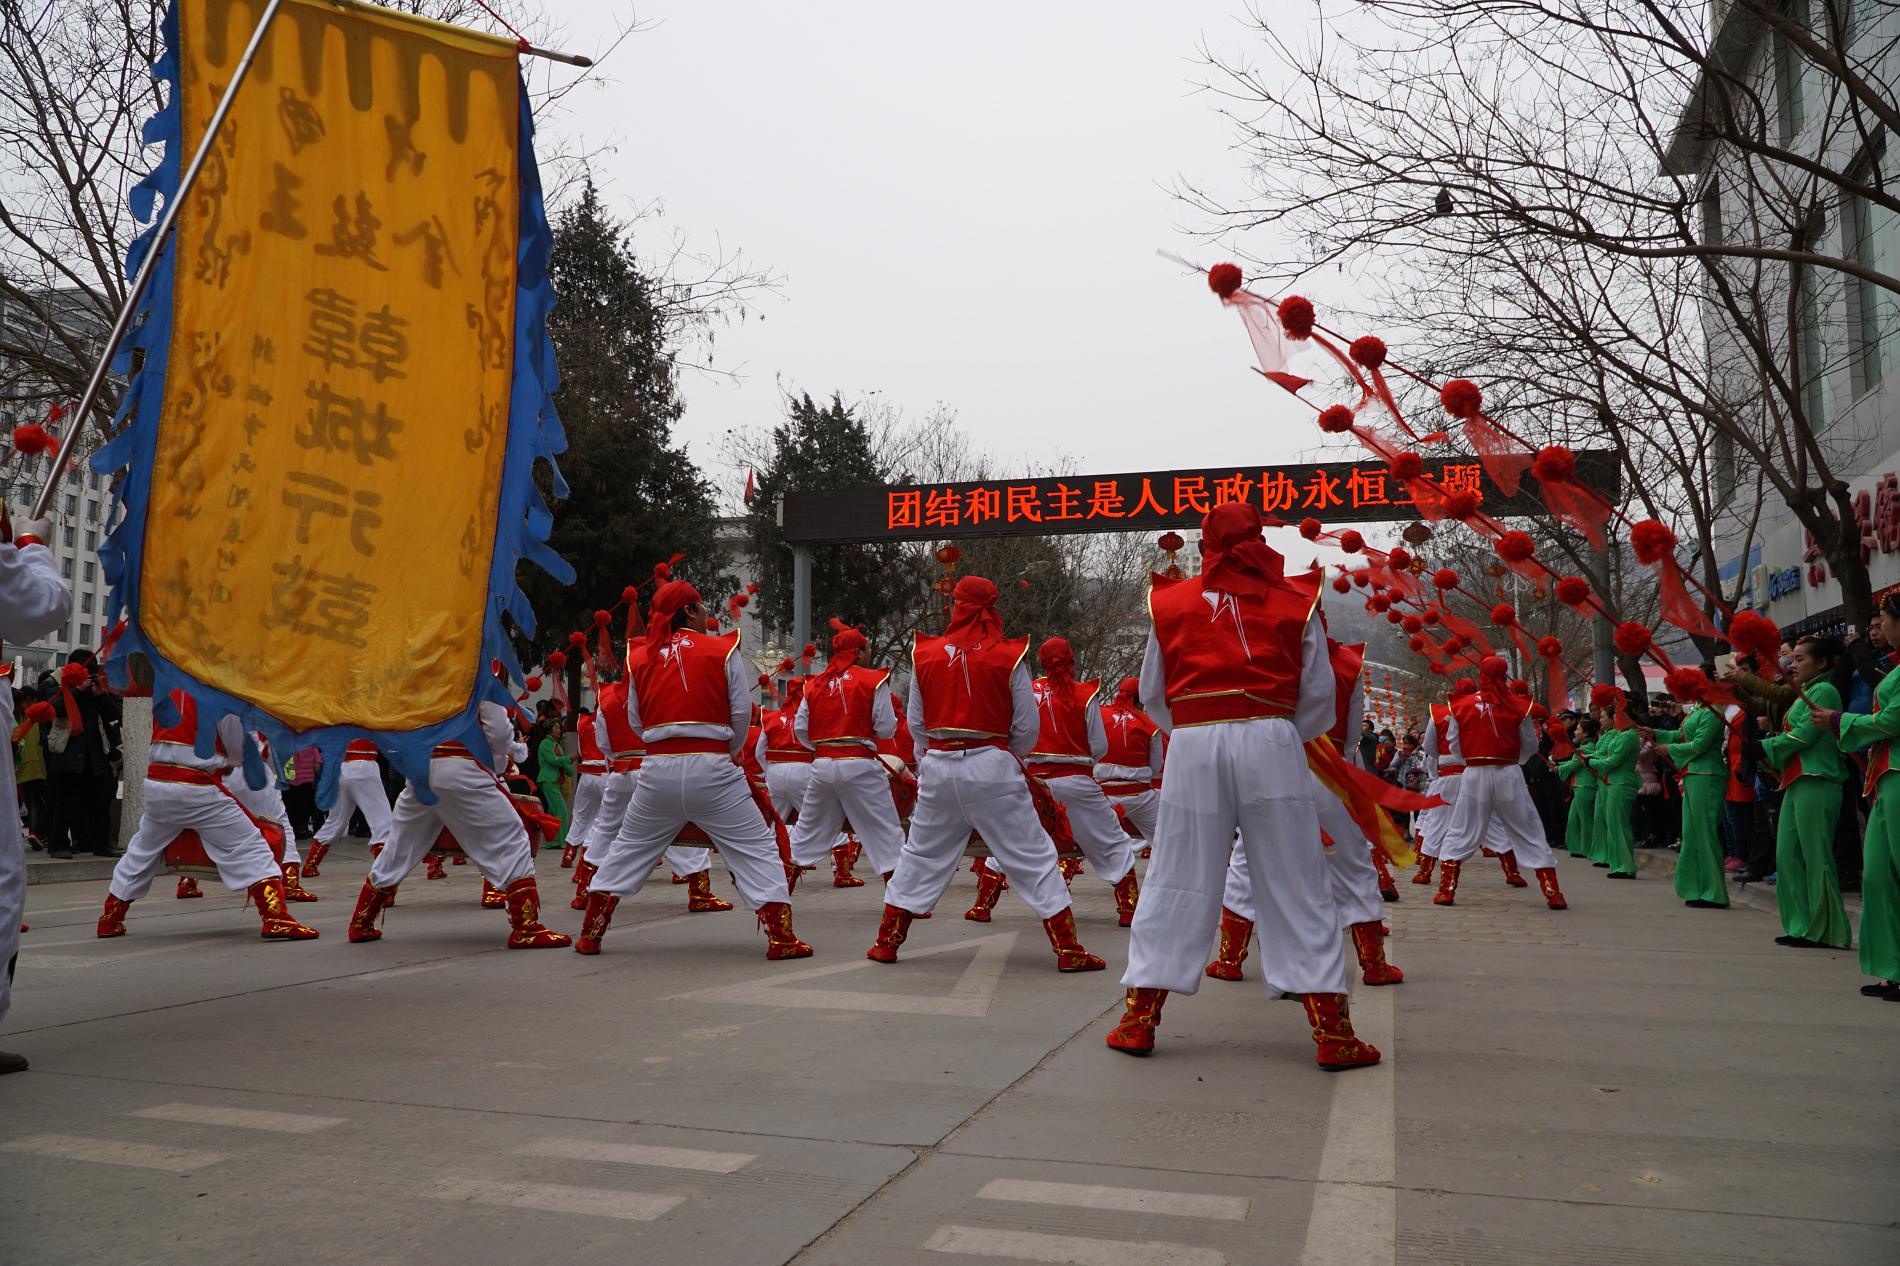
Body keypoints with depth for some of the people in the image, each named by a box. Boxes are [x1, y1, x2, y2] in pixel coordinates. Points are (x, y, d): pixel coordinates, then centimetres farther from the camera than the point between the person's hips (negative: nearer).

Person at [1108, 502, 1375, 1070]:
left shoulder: (1170, 604, 10)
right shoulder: (1296, 601, 9)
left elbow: (1151, 693, 15)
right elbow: (1319, 692, 9)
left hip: (1192, 749, 1)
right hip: (1271, 745, 0)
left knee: (1175, 885, 8)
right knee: (1298, 889, 4)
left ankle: (1139, 1020, 12)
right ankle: (1332, 1033, 7)